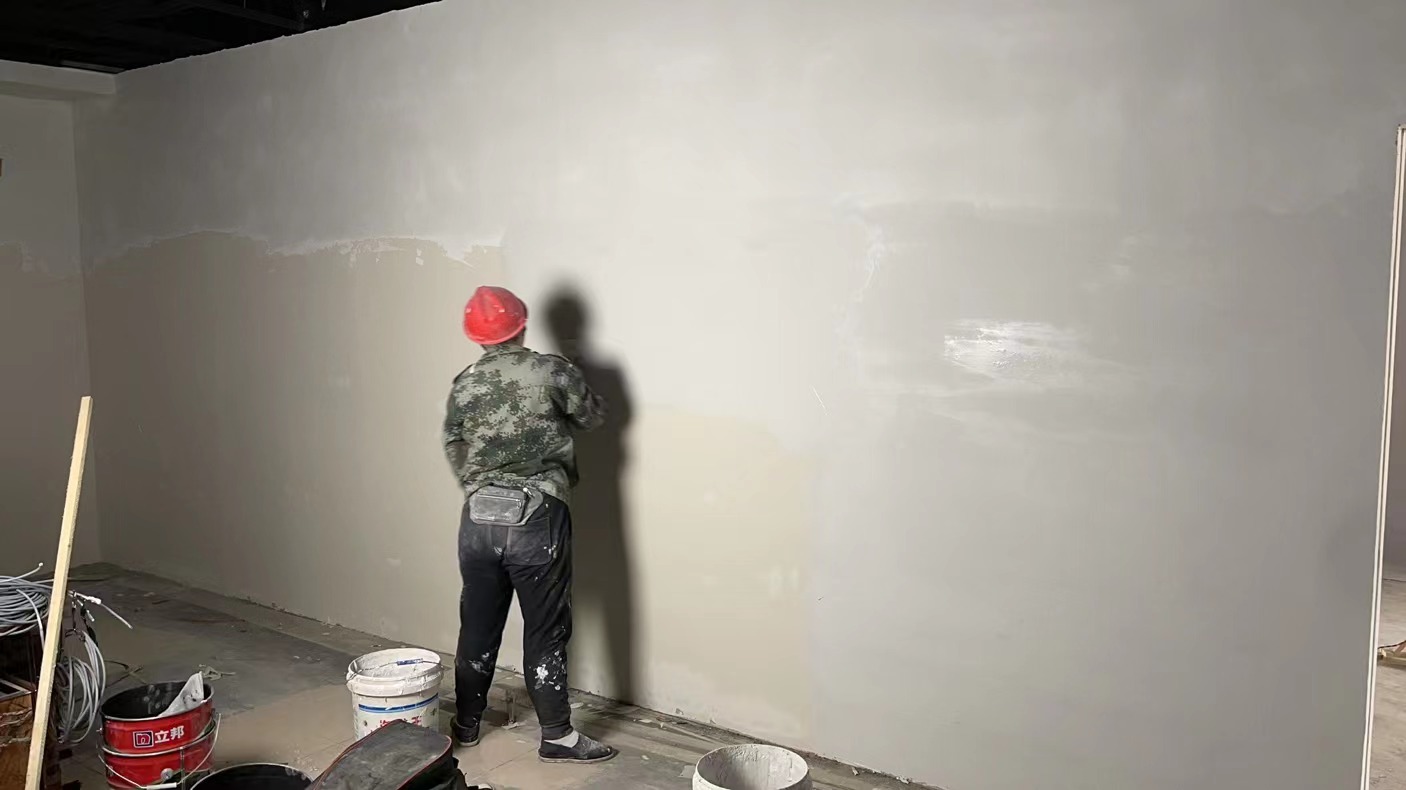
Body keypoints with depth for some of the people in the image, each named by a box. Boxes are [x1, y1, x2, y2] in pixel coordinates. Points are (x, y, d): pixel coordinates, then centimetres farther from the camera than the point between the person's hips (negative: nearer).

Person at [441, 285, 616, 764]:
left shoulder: (464, 385, 4)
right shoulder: (552, 372, -7)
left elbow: (455, 453, 11)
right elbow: (594, 416, 7)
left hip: (478, 519, 4)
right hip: (537, 519, -4)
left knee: (478, 626, 16)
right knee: (545, 631, 4)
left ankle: (466, 725, 30)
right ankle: (557, 737, 12)